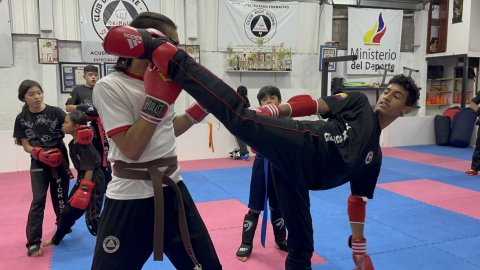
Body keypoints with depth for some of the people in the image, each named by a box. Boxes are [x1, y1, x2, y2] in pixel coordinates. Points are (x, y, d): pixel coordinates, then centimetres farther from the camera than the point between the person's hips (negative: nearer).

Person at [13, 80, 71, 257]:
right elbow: (26, 145, -2)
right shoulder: (21, 119, -3)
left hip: (60, 159, 0)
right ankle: (33, 242, 0)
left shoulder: (55, 112, -9)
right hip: (38, 163, 0)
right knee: (38, 200, -9)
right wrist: (40, 153, -21)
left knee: (60, 197, 13)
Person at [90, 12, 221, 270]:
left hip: (172, 189, 6)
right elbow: (131, 149, -21)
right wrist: (157, 99, -20)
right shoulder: (109, 86, -12)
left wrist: (201, 108, 10)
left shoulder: (160, 82, 6)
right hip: (130, 199, -6)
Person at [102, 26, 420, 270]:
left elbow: (358, 198, 29)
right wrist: (275, 109, -11)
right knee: (241, 117, -27)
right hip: (300, 145, -5)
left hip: (298, 173, 5)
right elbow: (315, 104, 4)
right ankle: (162, 51, -28)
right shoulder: (358, 104, 16)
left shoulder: (374, 156, 27)